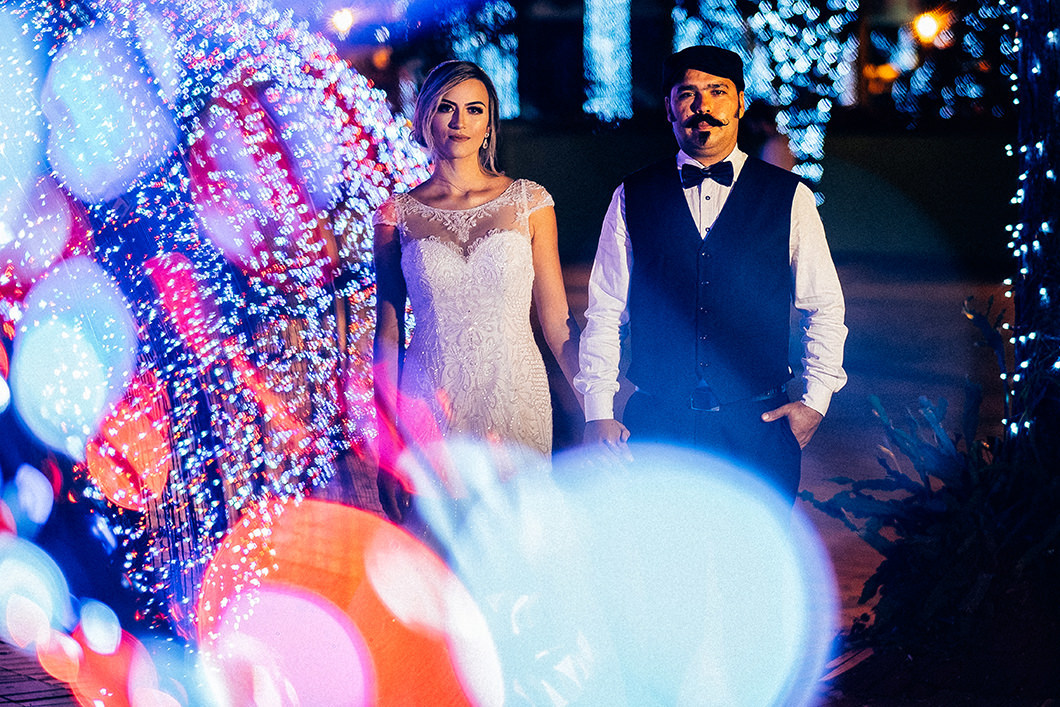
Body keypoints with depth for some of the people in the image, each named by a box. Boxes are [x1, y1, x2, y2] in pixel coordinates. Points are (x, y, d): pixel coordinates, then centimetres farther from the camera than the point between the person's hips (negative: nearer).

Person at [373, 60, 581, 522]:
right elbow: (388, 332, 5)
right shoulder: (397, 215, 4)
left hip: (518, 398, 0)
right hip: (431, 410, 0)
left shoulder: (528, 202, 4)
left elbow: (556, 319, 5)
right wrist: (388, 448, 1)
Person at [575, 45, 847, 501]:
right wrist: (598, 413, -1)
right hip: (655, 425, 0)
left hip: (757, 428, 0)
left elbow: (824, 308, 8)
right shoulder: (633, 197, 4)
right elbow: (604, 311, 5)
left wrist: (815, 400, -1)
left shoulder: (789, 198, 3)